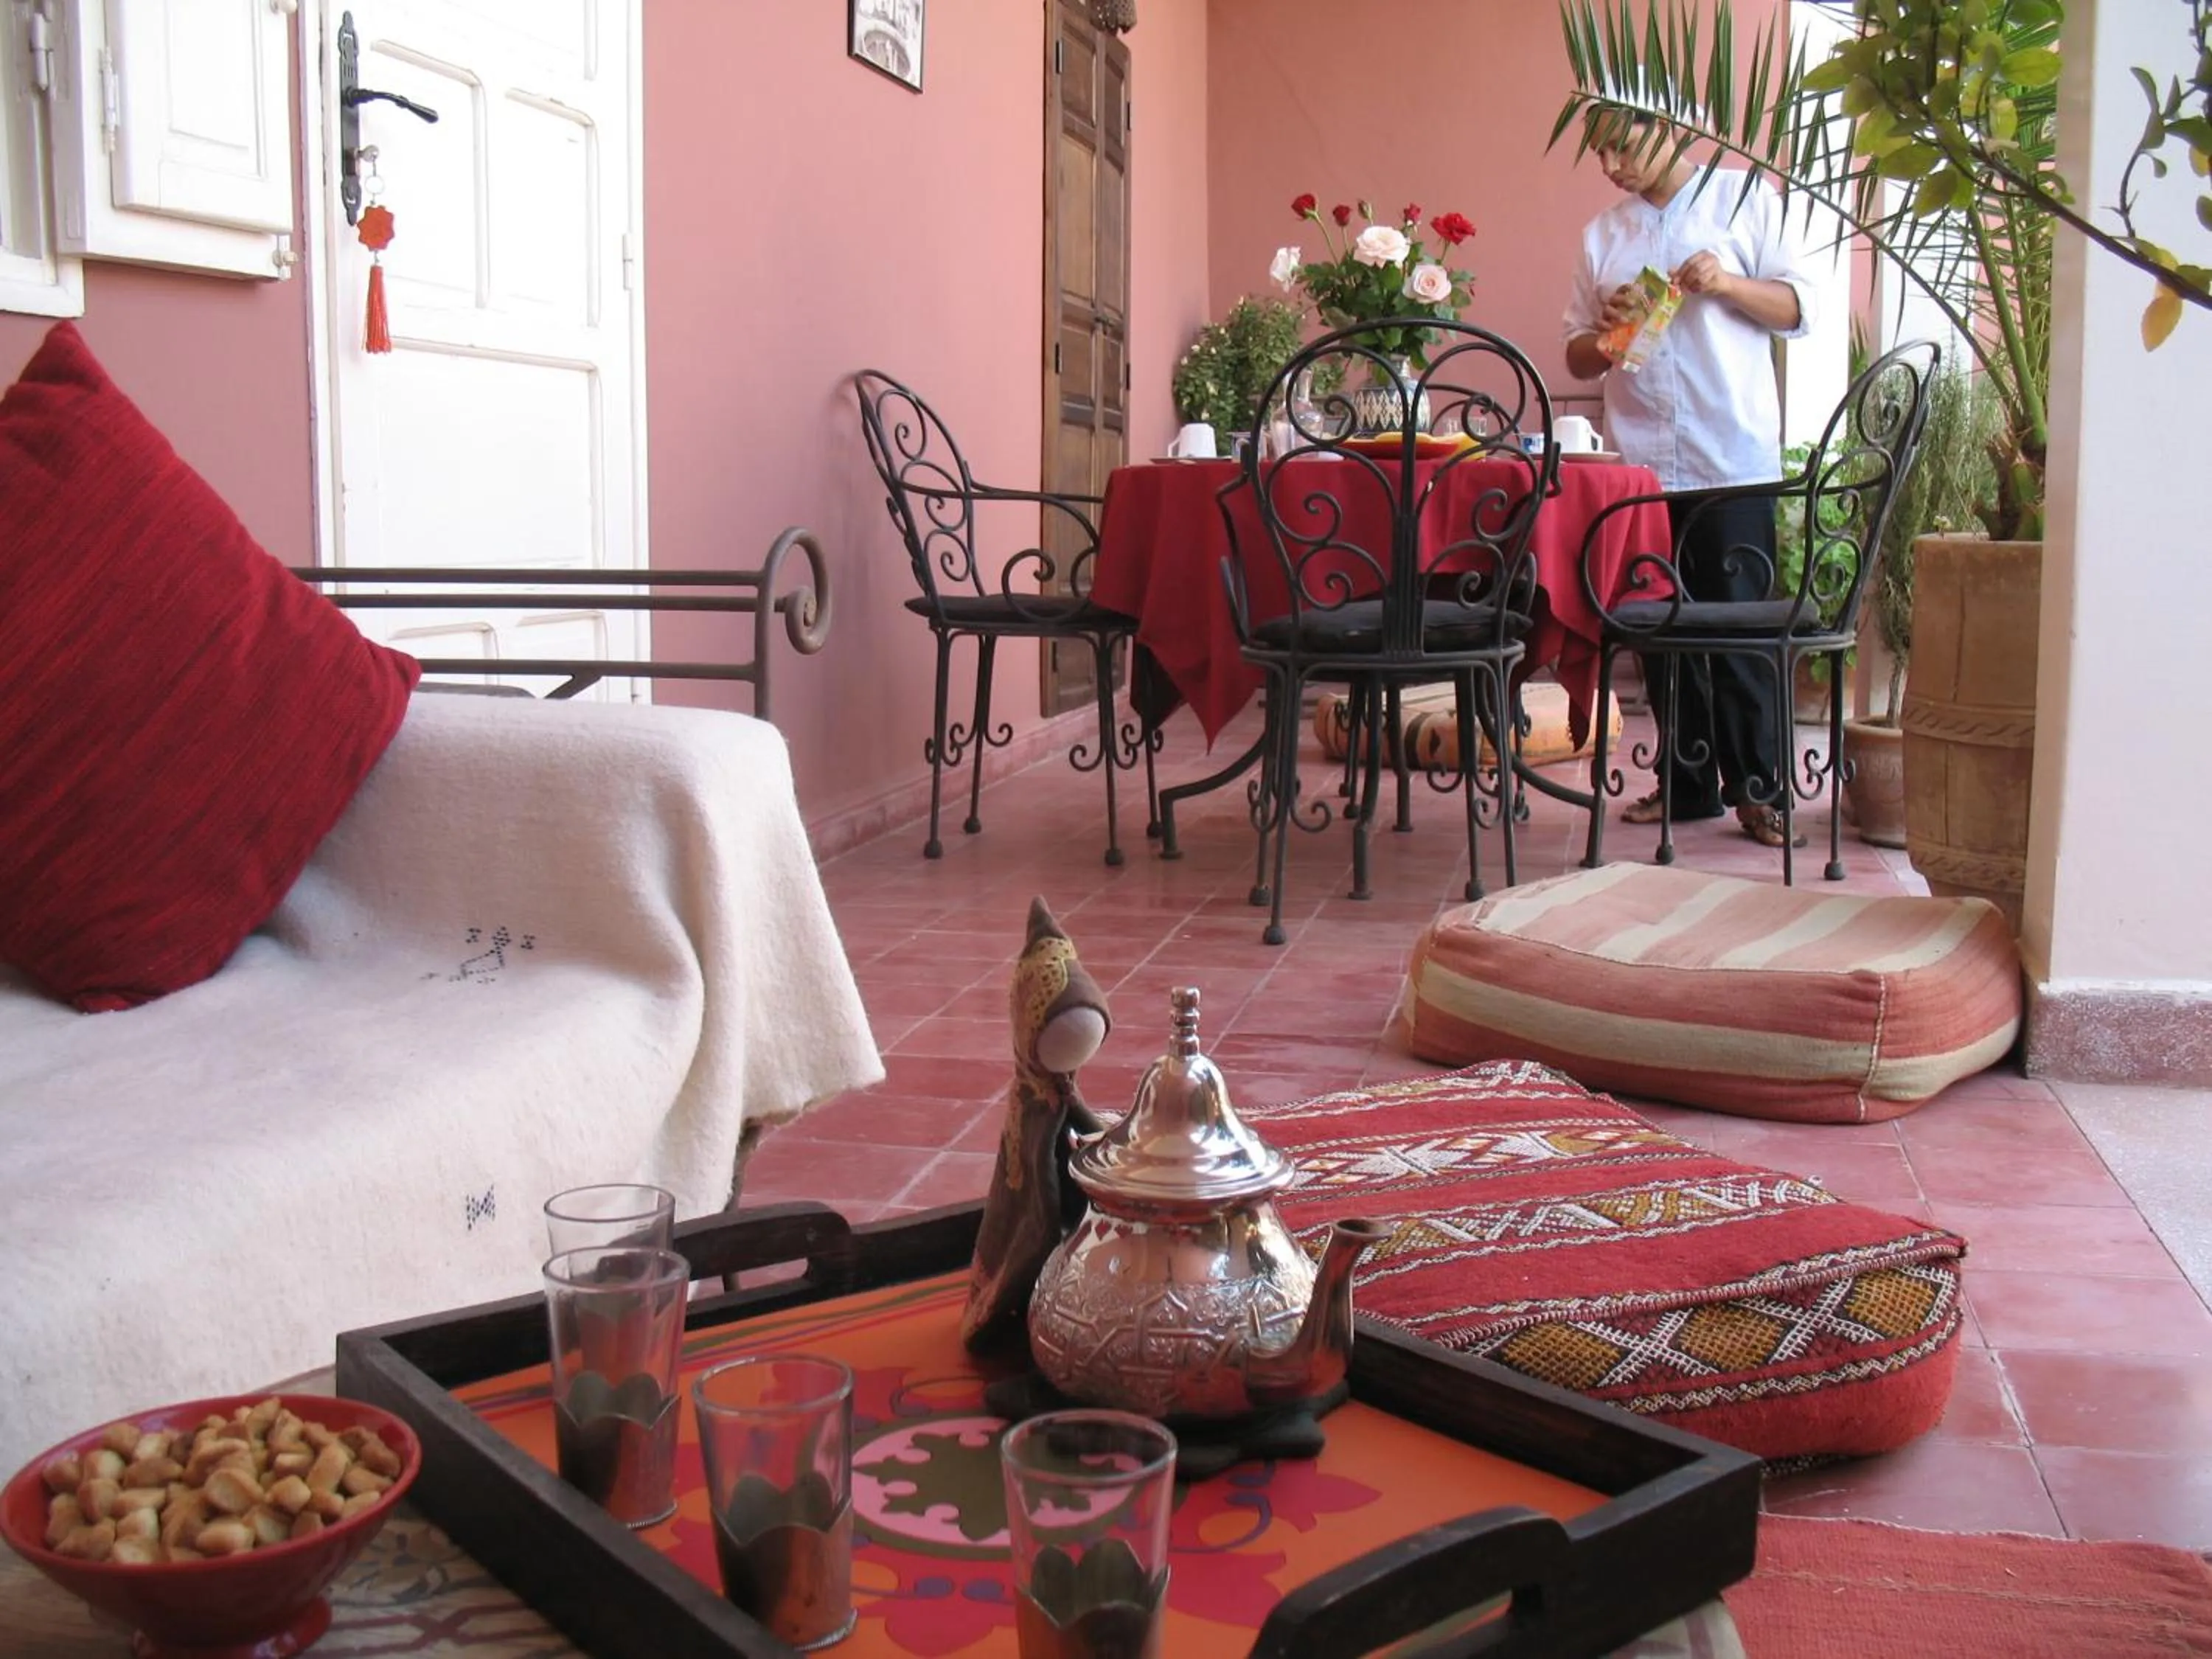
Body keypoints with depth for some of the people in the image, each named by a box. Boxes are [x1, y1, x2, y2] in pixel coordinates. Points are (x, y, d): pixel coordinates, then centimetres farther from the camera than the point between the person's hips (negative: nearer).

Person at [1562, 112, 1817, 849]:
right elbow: (1578, 355, 17)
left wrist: (1725, 283, -12)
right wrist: (1608, 332, -5)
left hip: (1733, 461, -4)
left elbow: (1798, 309, 4)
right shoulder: (1602, 234, 17)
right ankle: (1687, 782, 14)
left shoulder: (1747, 200, 8)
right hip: (1641, 464, 4)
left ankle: (1758, 788, 0)